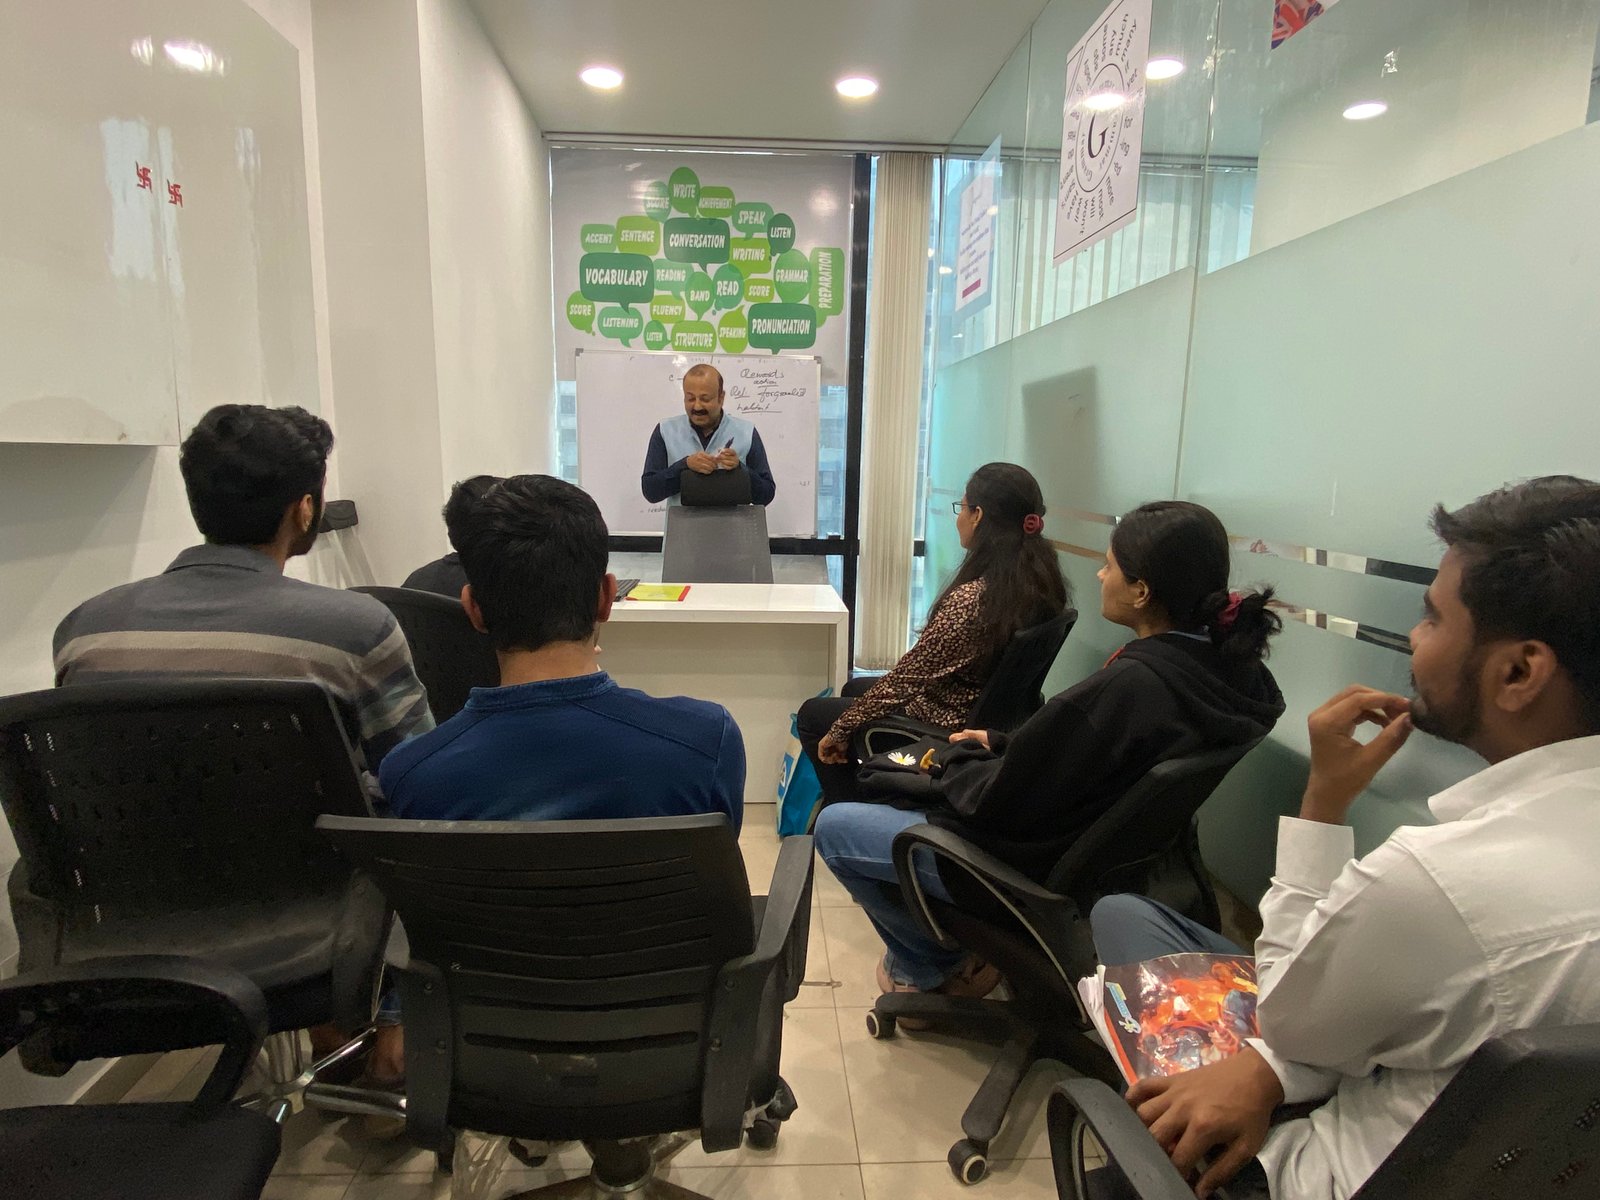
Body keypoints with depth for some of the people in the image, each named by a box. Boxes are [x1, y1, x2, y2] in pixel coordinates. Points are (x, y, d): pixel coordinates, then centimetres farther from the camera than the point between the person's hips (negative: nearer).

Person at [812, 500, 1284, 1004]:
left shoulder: (1127, 686, -34)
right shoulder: (1228, 667, -8)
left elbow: (1003, 799, -24)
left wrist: (953, 768, -4)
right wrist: (1002, 745, 5)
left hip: (1041, 868, -9)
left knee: (832, 827, 2)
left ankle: (927, 967, 22)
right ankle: (957, 949, 26)